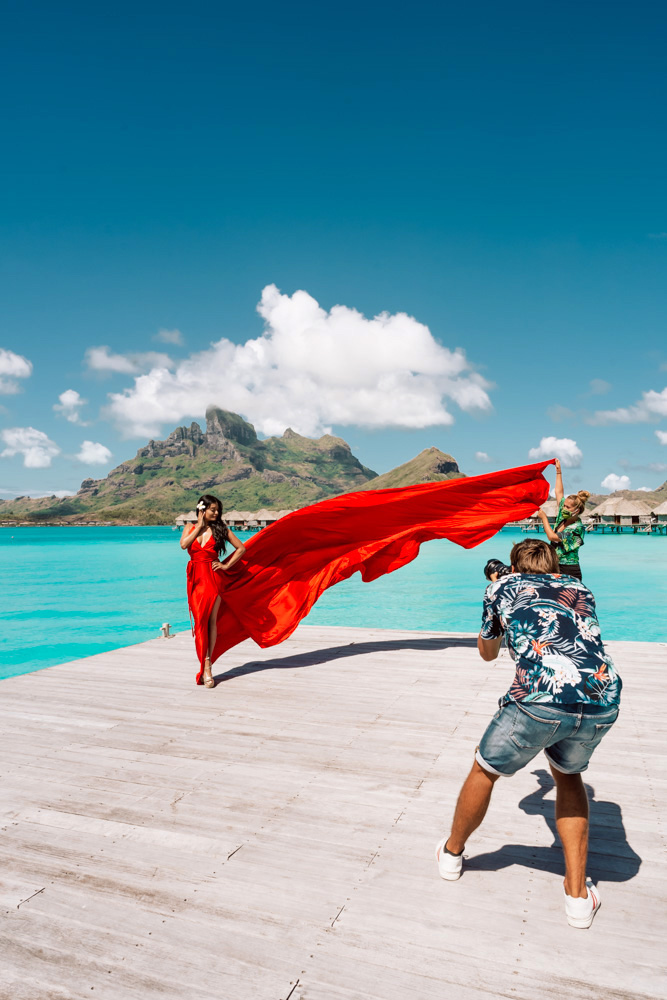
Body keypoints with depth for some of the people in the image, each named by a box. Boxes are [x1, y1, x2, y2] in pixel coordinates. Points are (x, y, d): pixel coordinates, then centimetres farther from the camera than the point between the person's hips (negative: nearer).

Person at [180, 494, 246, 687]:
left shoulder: (221, 528, 3)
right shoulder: (190, 528, 8)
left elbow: (241, 548, 5)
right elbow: (183, 544, -13)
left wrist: (226, 565, -1)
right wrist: (199, 526, -7)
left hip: (213, 577, -1)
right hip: (195, 578, 2)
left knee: (211, 620, -2)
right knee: (199, 621, -2)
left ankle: (206, 666, 5)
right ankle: (206, 667, 2)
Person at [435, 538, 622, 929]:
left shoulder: (504, 588, 21)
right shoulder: (582, 590, 28)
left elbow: (487, 652, 37)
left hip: (541, 698, -4)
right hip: (603, 701, 4)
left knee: (485, 771, 23)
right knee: (568, 775, 33)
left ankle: (453, 852, 45)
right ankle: (578, 895, 32)